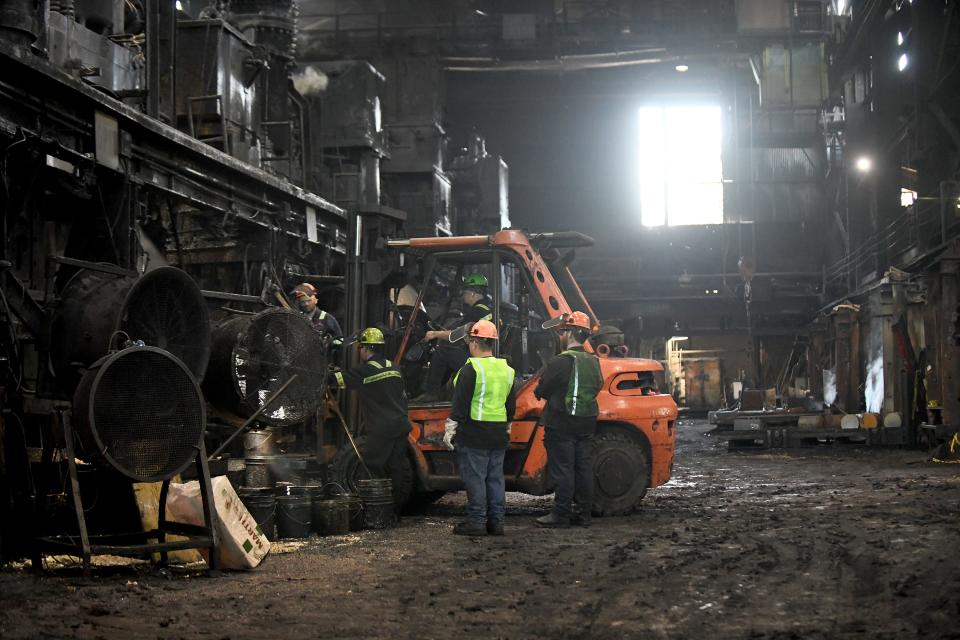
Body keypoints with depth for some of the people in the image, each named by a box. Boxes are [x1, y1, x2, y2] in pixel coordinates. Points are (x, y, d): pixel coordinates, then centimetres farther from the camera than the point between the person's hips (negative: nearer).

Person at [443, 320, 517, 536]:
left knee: (474, 477, -3)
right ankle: (496, 521, 13)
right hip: (499, 435, 7)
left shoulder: (471, 369, -12)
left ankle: (477, 521, -2)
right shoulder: (507, 370, 11)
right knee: (495, 478, 11)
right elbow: (511, 404, 18)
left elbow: (460, 404, -13)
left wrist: (450, 430, -8)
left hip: (474, 434, -7)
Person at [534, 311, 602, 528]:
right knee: (584, 467, 10)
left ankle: (561, 514, -1)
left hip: (561, 423, -7)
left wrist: (538, 392, 13)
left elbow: (542, 390, -9)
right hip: (586, 423, 7)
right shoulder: (593, 362, 7)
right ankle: (583, 513, 14)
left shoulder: (560, 361, -15)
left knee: (562, 469, -3)